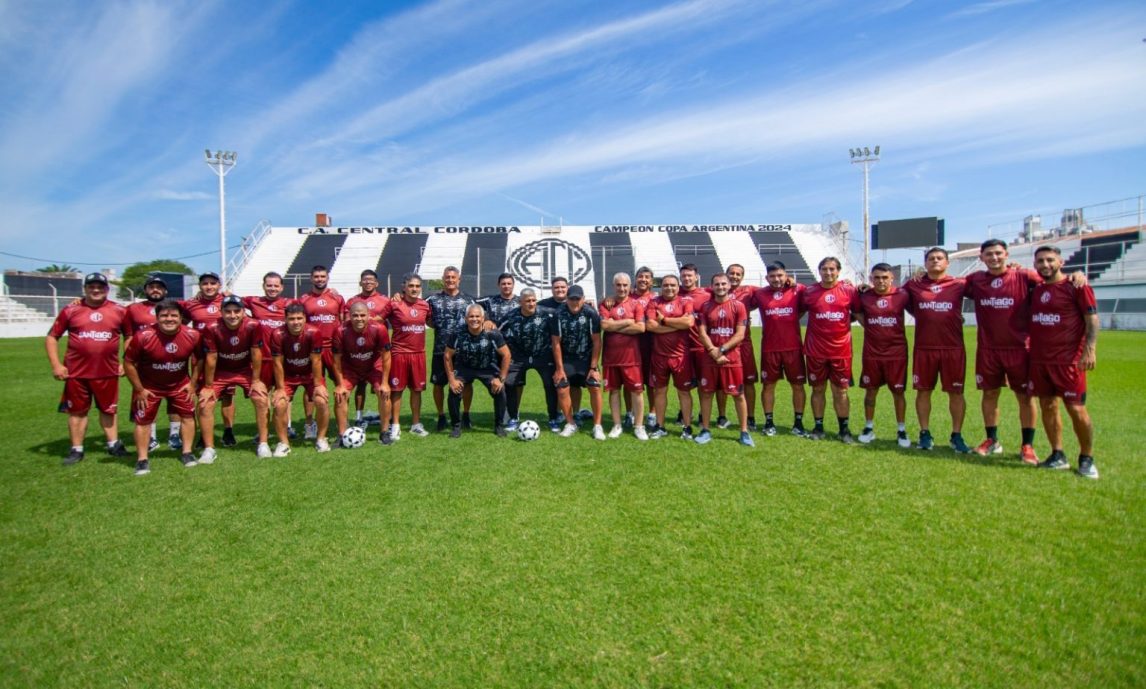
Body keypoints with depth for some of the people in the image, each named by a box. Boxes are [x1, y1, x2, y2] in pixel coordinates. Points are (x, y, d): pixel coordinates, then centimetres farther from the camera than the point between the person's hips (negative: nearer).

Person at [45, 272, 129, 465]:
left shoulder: (119, 311, 1)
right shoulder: (71, 310, 0)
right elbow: (51, 337, 5)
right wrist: (56, 365, -2)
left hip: (108, 371, 0)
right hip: (76, 372, 0)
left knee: (108, 409, 12)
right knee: (77, 411, 10)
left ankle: (113, 444, 22)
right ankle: (76, 450, 20)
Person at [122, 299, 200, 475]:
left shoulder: (193, 335, -19)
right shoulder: (144, 337, -26)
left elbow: (197, 358, 1)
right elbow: (128, 363, -14)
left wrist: (192, 383, -1)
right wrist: (139, 390, -10)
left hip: (180, 384, 2)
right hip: (149, 386, -2)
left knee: (188, 415, 4)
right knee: (143, 420, 2)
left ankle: (186, 453, 18)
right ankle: (142, 459, 15)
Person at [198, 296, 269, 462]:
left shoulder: (253, 326, -25)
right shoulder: (212, 329, -25)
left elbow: (256, 354, -16)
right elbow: (211, 359, -17)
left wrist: (256, 380, -10)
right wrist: (208, 386, -9)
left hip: (246, 370, 0)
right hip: (220, 372, 0)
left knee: (262, 400, -14)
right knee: (205, 404, -11)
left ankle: (263, 444, -1)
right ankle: (209, 449, 3)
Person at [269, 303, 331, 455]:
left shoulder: (314, 333, -26)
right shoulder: (278, 335, -24)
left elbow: (316, 361, -18)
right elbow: (278, 363, -15)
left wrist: (318, 385, -14)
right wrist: (280, 388, -12)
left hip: (310, 374, 0)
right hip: (288, 375, 1)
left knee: (322, 401, -18)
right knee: (279, 404, -16)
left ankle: (321, 439, 4)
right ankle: (284, 443, 4)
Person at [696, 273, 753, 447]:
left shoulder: (738, 306, -1)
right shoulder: (706, 307, 6)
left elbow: (740, 335, -7)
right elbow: (702, 333, 0)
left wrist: (721, 350, -13)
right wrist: (713, 351, -12)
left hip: (732, 358, -2)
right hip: (709, 358, 2)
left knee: (738, 395, 3)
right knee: (706, 393, 6)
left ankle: (744, 432, 13)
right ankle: (705, 430, 17)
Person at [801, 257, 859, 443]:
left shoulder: (849, 291, 0)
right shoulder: (809, 292, 1)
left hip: (841, 350, 0)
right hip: (815, 351, 0)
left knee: (841, 391, 6)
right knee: (818, 389, 9)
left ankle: (844, 429, 17)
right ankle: (818, 427, 21)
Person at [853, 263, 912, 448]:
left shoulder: (902, 295, -6)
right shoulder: (864, 297, -2)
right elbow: (857, 312, 15)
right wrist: (868, 326, 5)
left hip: (896, 352, -1)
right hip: (872, 353, 1)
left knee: (898, 391, 5)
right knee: (871, 390, 9)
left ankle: (901, 430, 18)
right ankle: (869, 428, 21)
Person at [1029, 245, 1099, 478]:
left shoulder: (1076, 287, -4)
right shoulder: (1036, 290, 12)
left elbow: (1092, 320, -7)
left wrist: (1090, 350, -15)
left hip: (1068, 360, -5)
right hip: (1038, 360, 5)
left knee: (1076, 409, -3)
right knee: (1047, 406, 8)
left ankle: (1087, 459, 12)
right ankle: (1058, 456, 19)